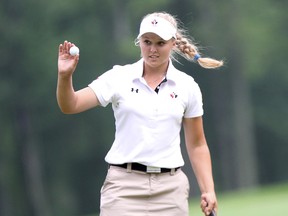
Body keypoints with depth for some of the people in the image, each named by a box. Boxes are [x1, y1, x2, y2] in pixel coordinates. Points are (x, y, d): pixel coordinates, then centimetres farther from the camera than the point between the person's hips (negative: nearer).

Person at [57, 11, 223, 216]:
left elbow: (197, 145, 11)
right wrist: (65, 76, -27)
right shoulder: (119, 77, 0)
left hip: (170, 189, 2)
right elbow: (70, 105, -8)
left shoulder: (188, 86, 5)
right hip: (124, 185, -2)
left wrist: (208, 190, 1)